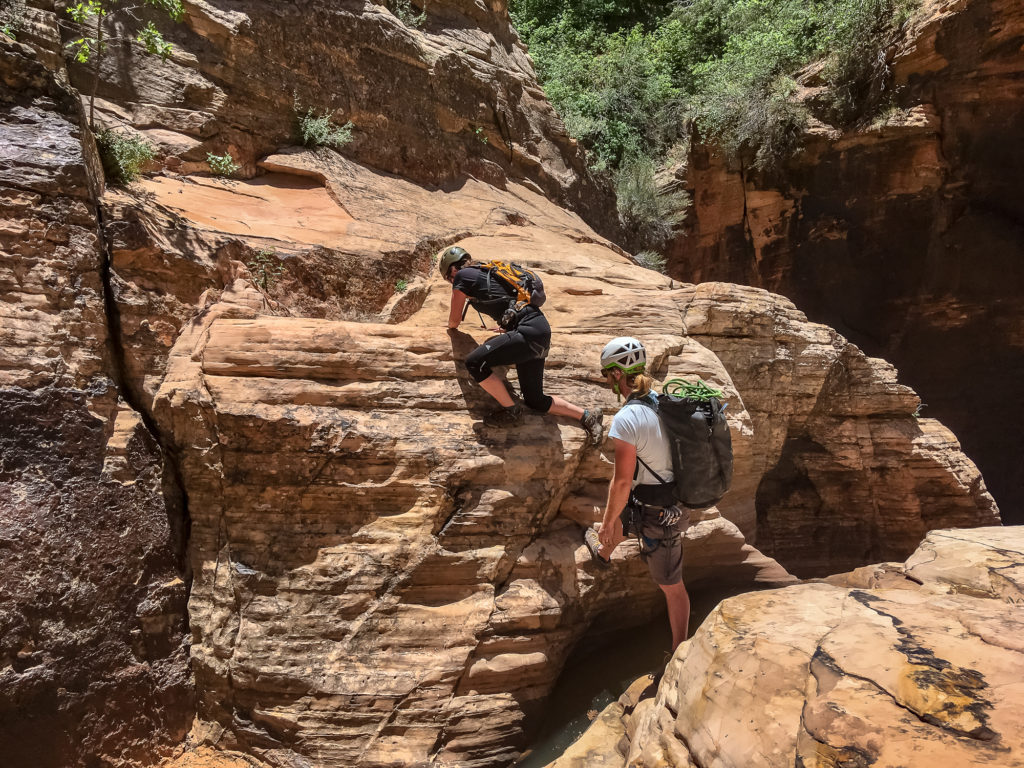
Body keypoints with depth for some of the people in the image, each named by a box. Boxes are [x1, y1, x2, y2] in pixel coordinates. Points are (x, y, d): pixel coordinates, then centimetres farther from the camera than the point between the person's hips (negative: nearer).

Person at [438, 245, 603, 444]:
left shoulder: (463, 276, 1)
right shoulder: (485, 272, 25)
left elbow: (454, 319, 9)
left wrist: (451, 326, 28)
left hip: (529, 332, -10)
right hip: (540, 330, 10)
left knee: (475, 362, -17)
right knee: (534, 400, 14)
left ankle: (511, 410, -2)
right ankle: (587, 416, 15)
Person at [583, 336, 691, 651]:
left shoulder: (626, 419, -26)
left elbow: (622, 481, -23)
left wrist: (607, 524, -8)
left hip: (656, 516, -7)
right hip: (677, 501, 7)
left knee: (671, 586, 11)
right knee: (621, 513, 33)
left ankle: (679, 653, 31)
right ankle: (603, 554, 62)